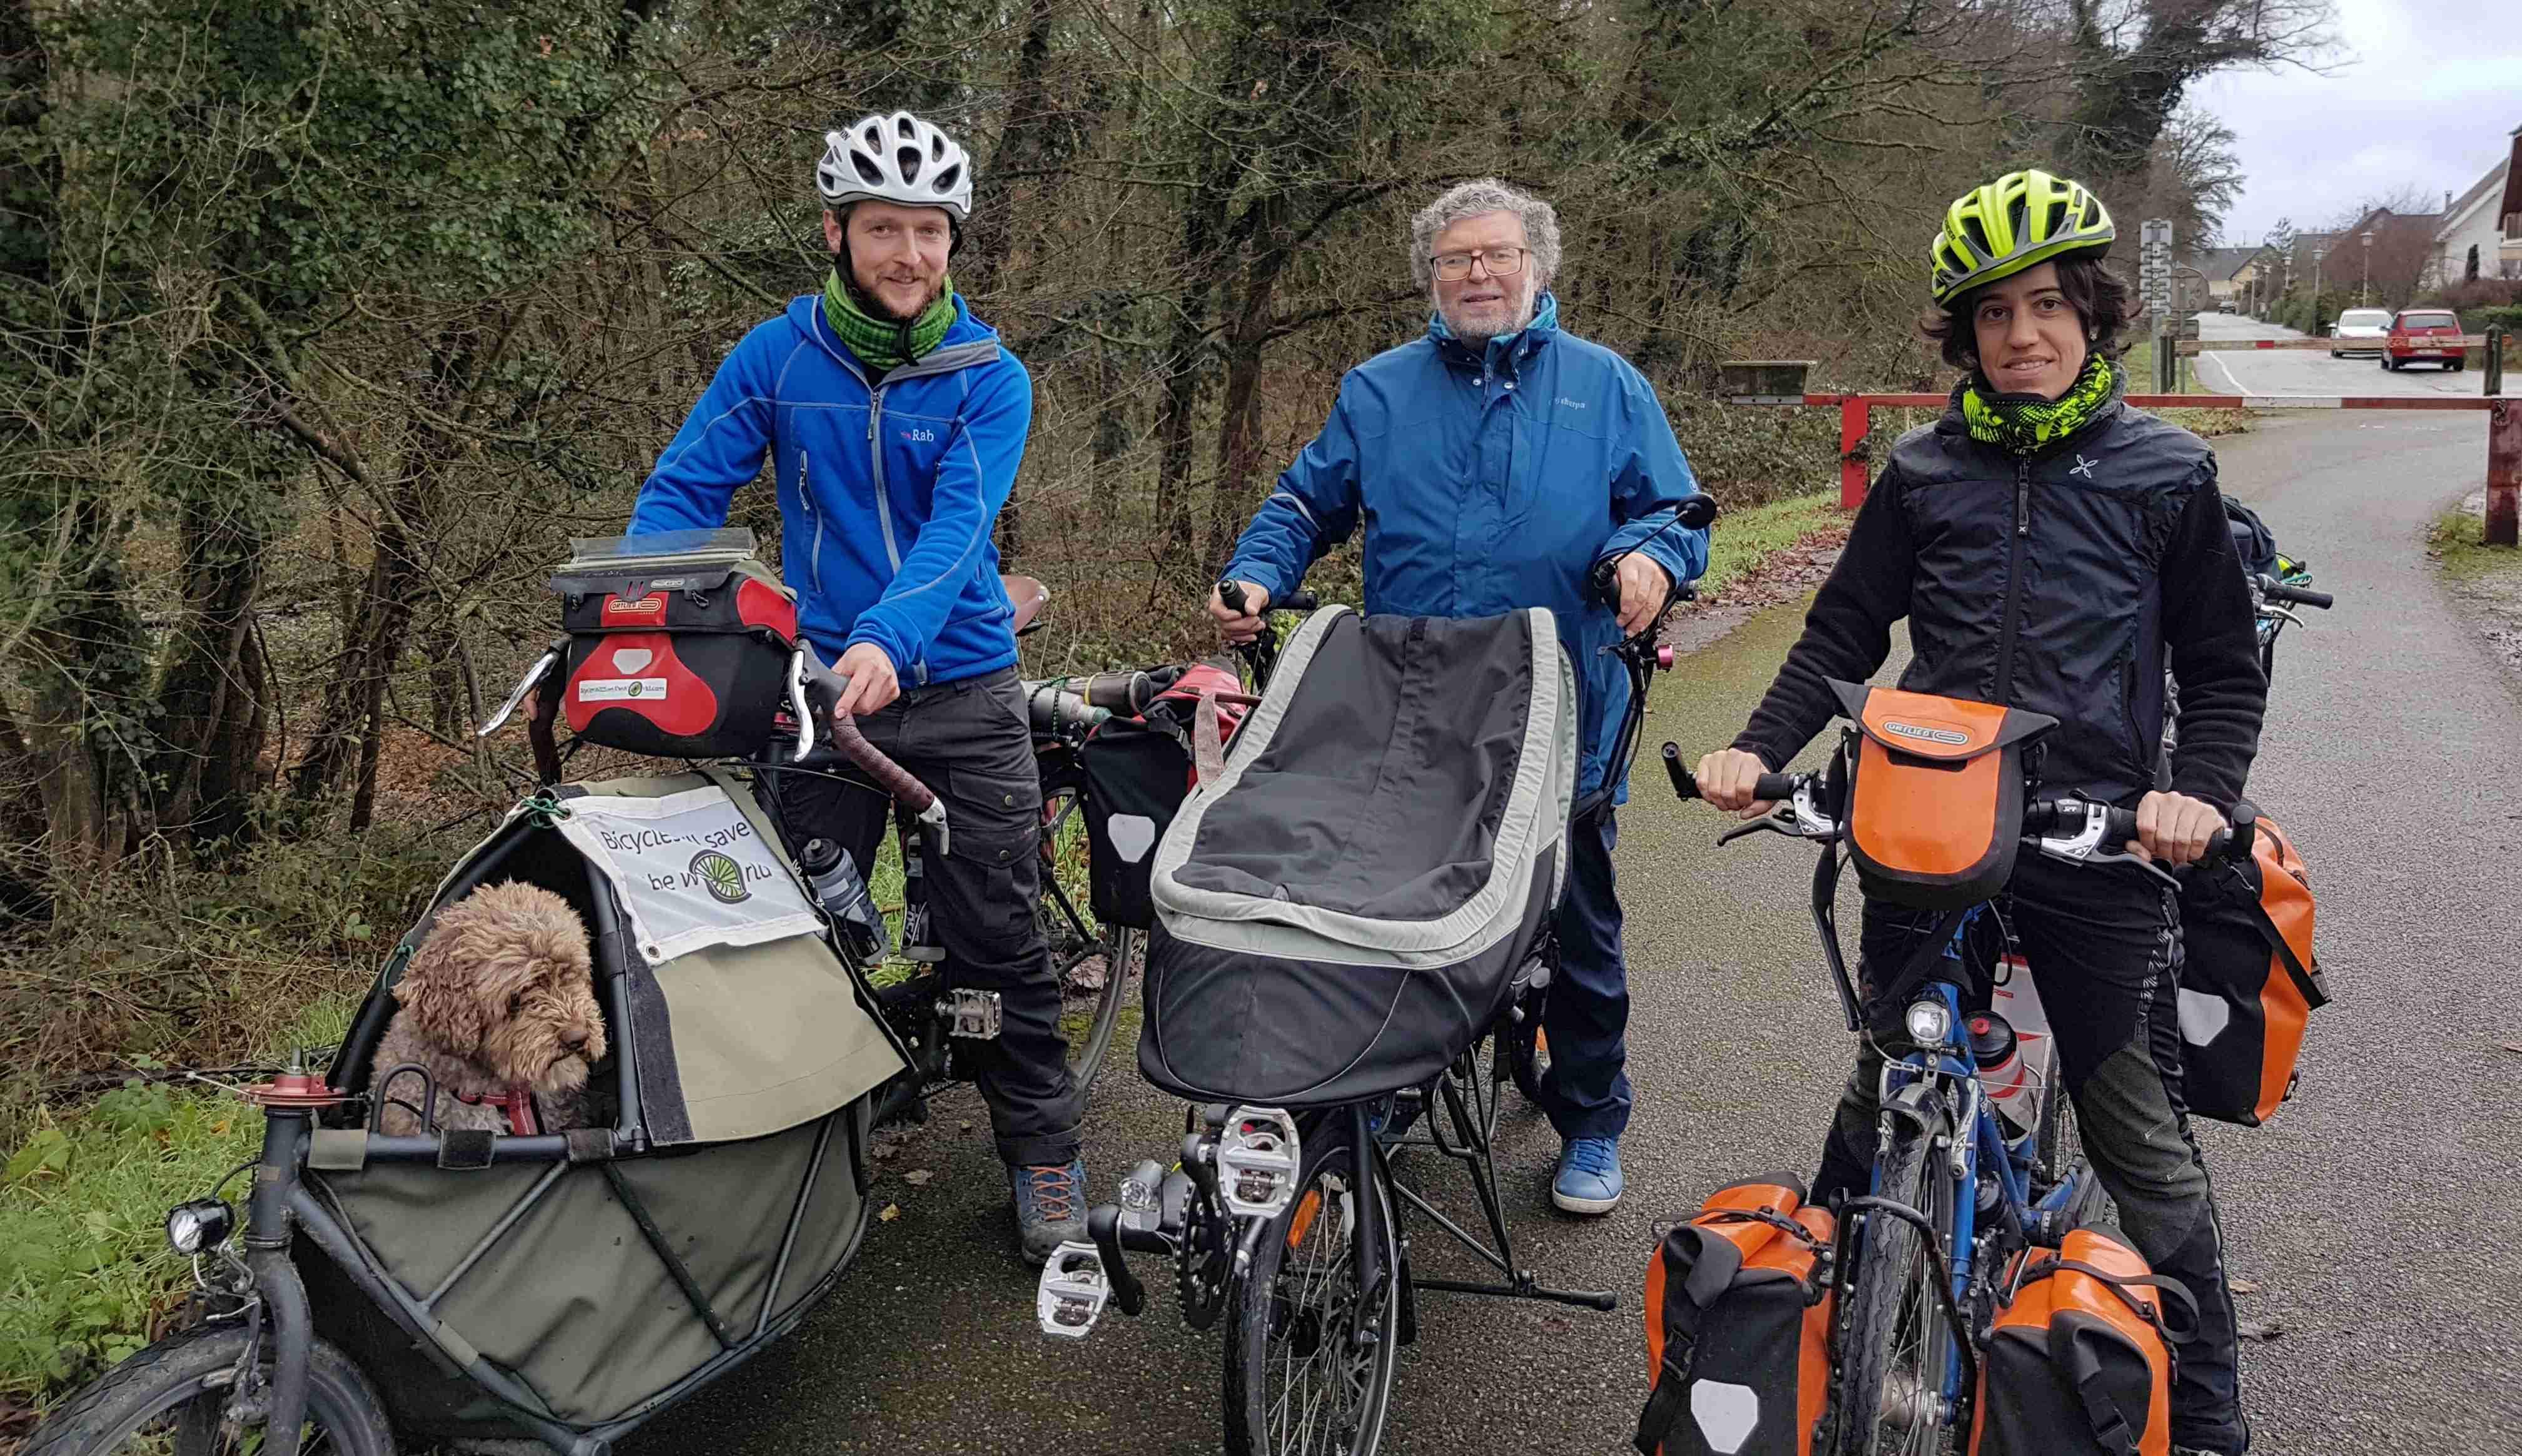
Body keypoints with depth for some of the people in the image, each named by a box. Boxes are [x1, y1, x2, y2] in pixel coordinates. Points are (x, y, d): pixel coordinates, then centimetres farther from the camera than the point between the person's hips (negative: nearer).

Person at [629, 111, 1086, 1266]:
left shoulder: (989, 379, -2)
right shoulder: (777, 356, 3)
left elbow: (958, 525, -16)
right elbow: (684, 490, 0)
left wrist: (889, 638, -33)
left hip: (961, 687, -1)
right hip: (818, 686, 1)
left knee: (996, 940, 3)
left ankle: (1042, 1150, 18)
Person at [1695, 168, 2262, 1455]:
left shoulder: (2166, 473, 3)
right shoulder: (1922, 472, 7)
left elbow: (2225, 668, 6)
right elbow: (1843, 634, 9)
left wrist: (2199, 790, -12)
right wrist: (1759, 747, -7)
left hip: (2100, 843, -2)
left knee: (2141, 1134, 4)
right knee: (1881, 1101, 14)